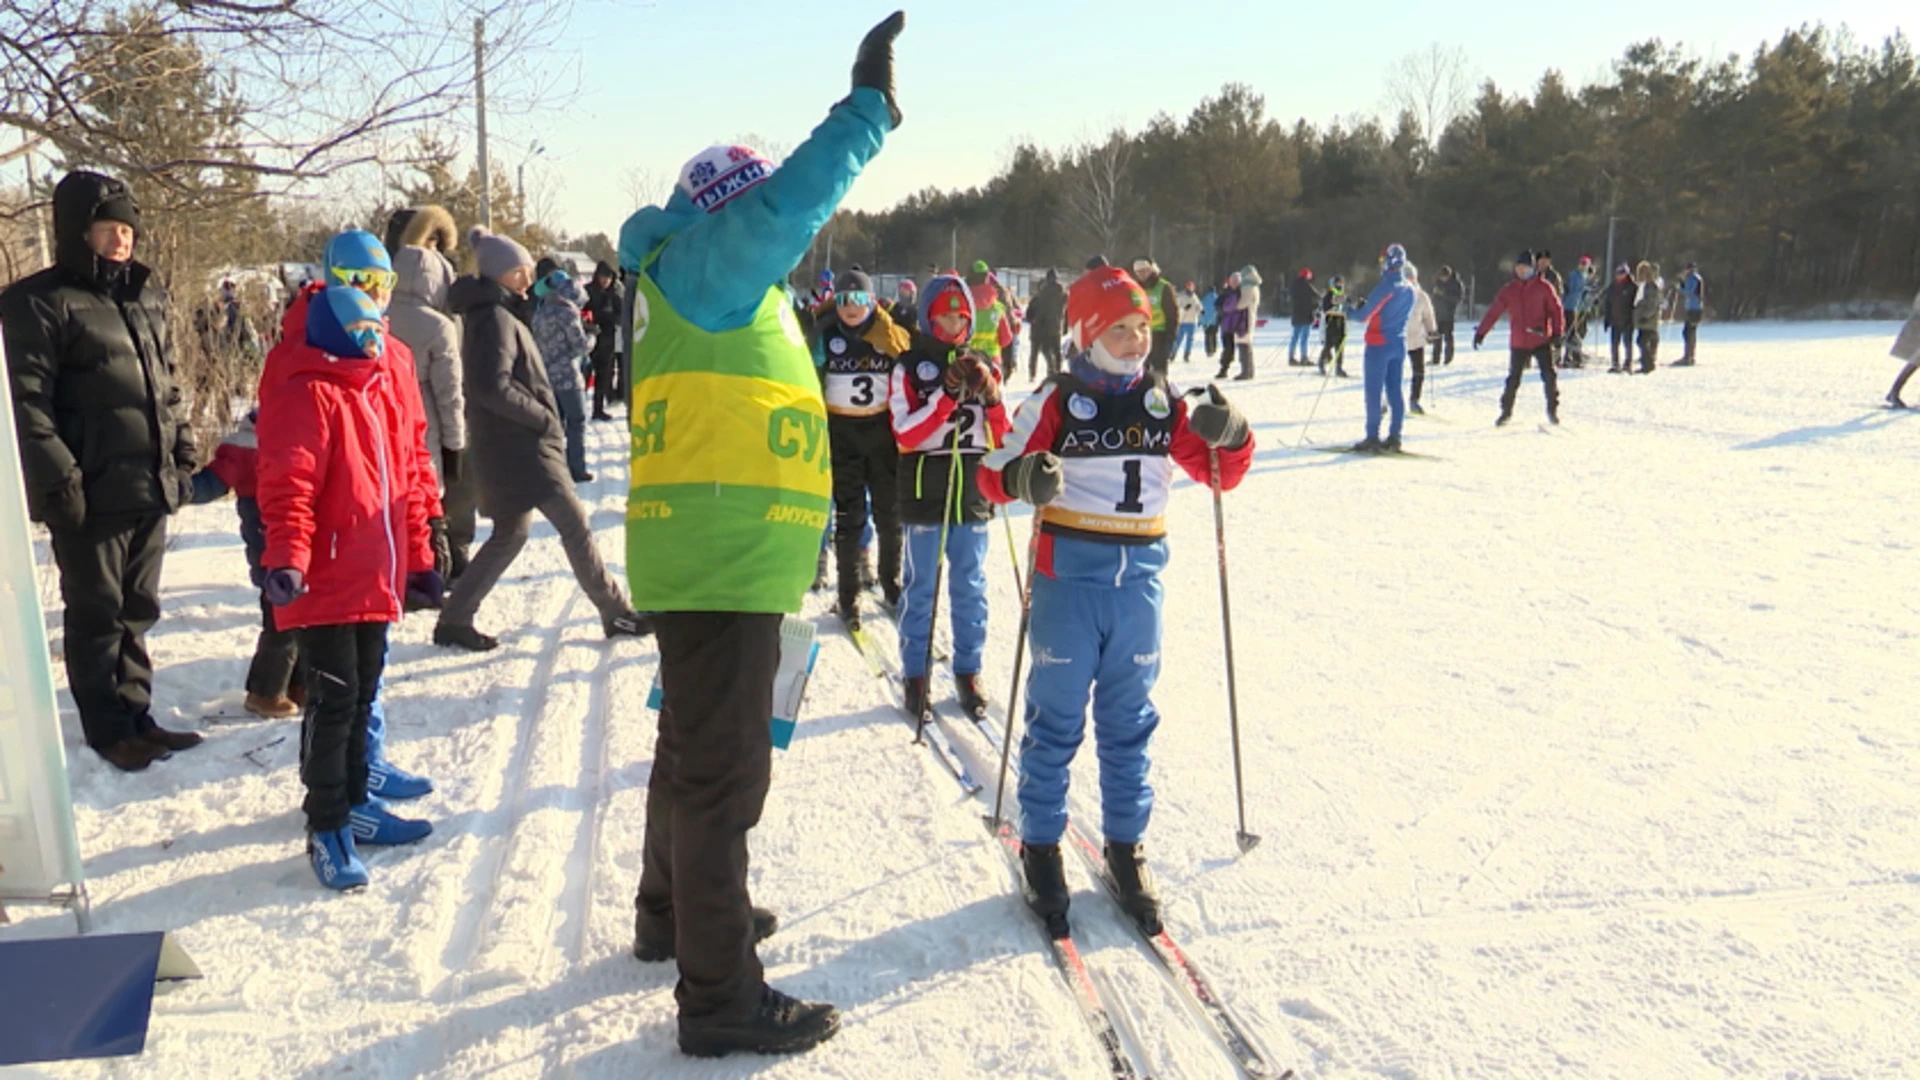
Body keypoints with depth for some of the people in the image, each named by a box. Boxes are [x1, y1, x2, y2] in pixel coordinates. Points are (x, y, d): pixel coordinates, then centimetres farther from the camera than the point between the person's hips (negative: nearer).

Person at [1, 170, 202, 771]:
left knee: (137, 609, 15)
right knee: (98, 613, 4)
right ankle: (109, 729, 15)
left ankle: (136, 716, 26)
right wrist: (56, 478, -17)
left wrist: (182, 452, 16)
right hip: (92, 493, -6)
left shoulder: (146, 297, 15)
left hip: (151, 486, 7)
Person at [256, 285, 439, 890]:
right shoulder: (306, 395, -13)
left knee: (362, 697, 17)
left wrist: (418, 559, 21)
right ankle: (326, 828, 8)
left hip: (377, 581, 8)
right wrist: (286, 558, -34)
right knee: (333, 702, -3)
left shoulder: (388, 385, 12)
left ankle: (352, 802, 31)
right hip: (324, 584, -8)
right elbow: (288, 487, -21)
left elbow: (410, 474, 18)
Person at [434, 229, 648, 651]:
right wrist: (545, 418, -16)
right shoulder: (495, 317, -13)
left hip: (510, 446, 10)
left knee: (511, 533, 15)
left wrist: (543, 419, 13)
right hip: (520, 447, -10)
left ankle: (455, 620, 16)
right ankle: (615, 612, 3)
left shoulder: (487, 315, 17)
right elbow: (494, 388, -24)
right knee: (575, 524, -4)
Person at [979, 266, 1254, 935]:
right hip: (1069, 573, -4)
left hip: (1141, 577, 4)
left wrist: (1230, 438, -10)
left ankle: (1125, 844, 26)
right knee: (1057, 716, 4)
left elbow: (1222, 475, 11)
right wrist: (1023, 479, -31)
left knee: (1129, 718, 13)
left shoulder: (1164, 404, 8)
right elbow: (996, 473, -8)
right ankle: (1040, 844, 18)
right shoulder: (1056, 401, -4)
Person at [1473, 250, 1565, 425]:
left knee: (1549, 376, -6)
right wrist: (1480, 332, 0)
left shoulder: (1543, 287, -2)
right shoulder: (1508, 290, 4)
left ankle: (1552, 410, 10)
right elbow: (1493, 311, 4)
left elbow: (1556, 309, -1)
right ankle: (1506, 411, 21)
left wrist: (1557, 331, -11)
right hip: (1518, 343, 2)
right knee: (1513, 379, 7)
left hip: (1541, 341, -2)